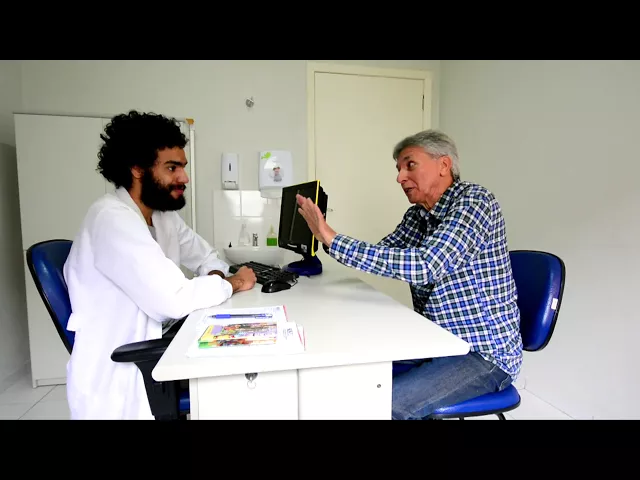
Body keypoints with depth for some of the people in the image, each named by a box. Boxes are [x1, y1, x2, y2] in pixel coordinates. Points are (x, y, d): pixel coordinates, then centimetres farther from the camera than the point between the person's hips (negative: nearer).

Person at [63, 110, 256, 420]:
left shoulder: (163, 215, 3)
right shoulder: (113, 219, -23)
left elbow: (206, 258, 14)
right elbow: (174, 299, -30)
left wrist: (216, 279, -8)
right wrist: (230, 284, -14)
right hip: (117, 382, -7)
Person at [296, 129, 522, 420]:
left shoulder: (474, 200, -18)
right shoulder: (418, 213, 6)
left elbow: (425, 266, -32)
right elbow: (380, 257, 8)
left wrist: (333, 239, -32)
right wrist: (325, 236, -6)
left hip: (485, 352, -7)